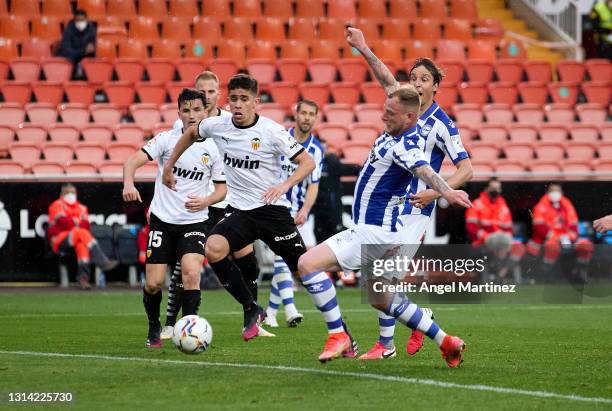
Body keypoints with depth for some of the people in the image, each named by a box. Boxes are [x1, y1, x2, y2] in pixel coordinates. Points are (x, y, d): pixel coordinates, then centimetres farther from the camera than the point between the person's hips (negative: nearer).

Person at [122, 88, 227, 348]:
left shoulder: (212, 148, 0)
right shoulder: (167, 139, -4)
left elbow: (222, 189, 7)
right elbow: (133, 161, -14)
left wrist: (206, 201, -15)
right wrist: (128, 183, -35)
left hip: (195, 222, 0)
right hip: (162, 219, 0)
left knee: (191, 272, -24)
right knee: (153, 283, -2)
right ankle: (154, 329, 25)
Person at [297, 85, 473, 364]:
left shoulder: (404, 145, -22)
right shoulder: (392, 134, 6)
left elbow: (424, 170, -43)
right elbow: (391, 83, 24)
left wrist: (446, 192, -60)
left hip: (375, 232, -10)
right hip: (382, 230, 10)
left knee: (308, 263, -19)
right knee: (382, 300, 24)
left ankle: (338, 337, -18)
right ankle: (446, 342, 27)